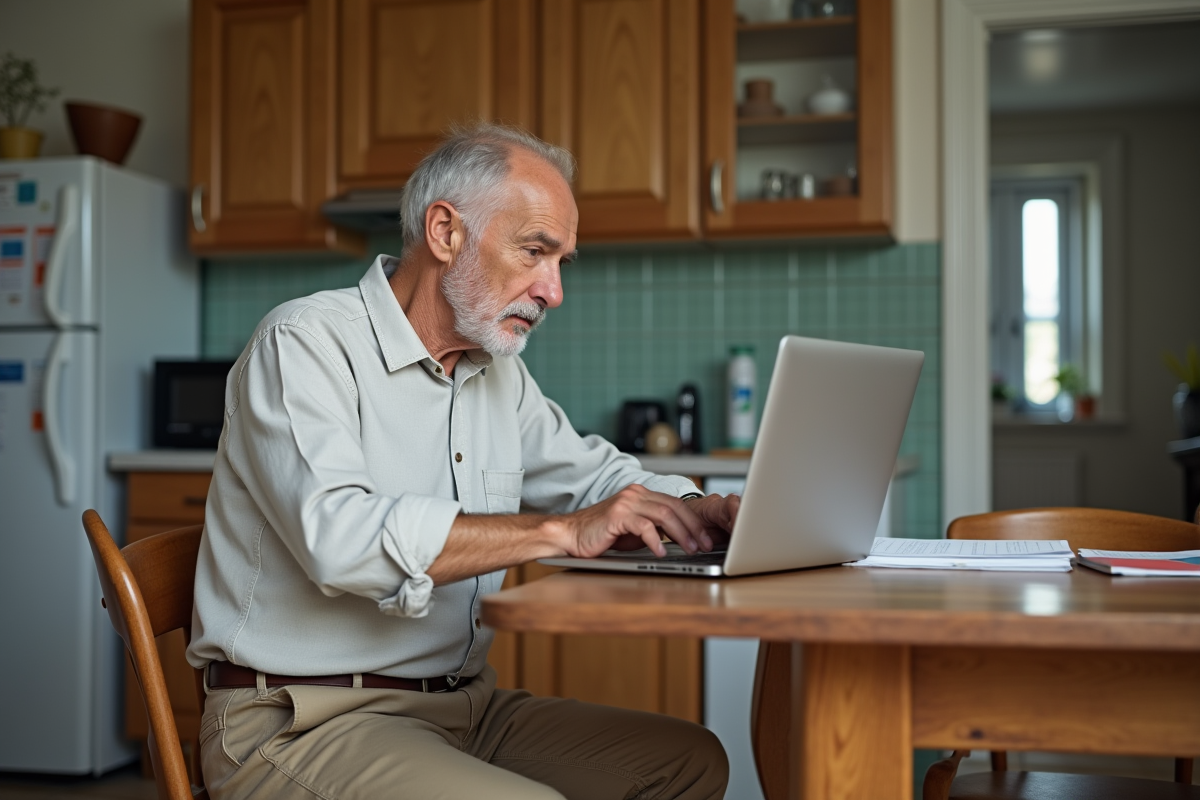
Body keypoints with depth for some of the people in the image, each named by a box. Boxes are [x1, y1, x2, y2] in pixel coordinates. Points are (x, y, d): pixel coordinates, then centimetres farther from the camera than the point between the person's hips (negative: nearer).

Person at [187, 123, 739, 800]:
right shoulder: (305, 344, -13)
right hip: (302, 719, -8)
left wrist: (702, 513, -1)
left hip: (462, 704, 8)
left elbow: (592, 474, 22)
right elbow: (338, 536, -29)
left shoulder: (499, 370, 12)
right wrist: (563, 532, -29)